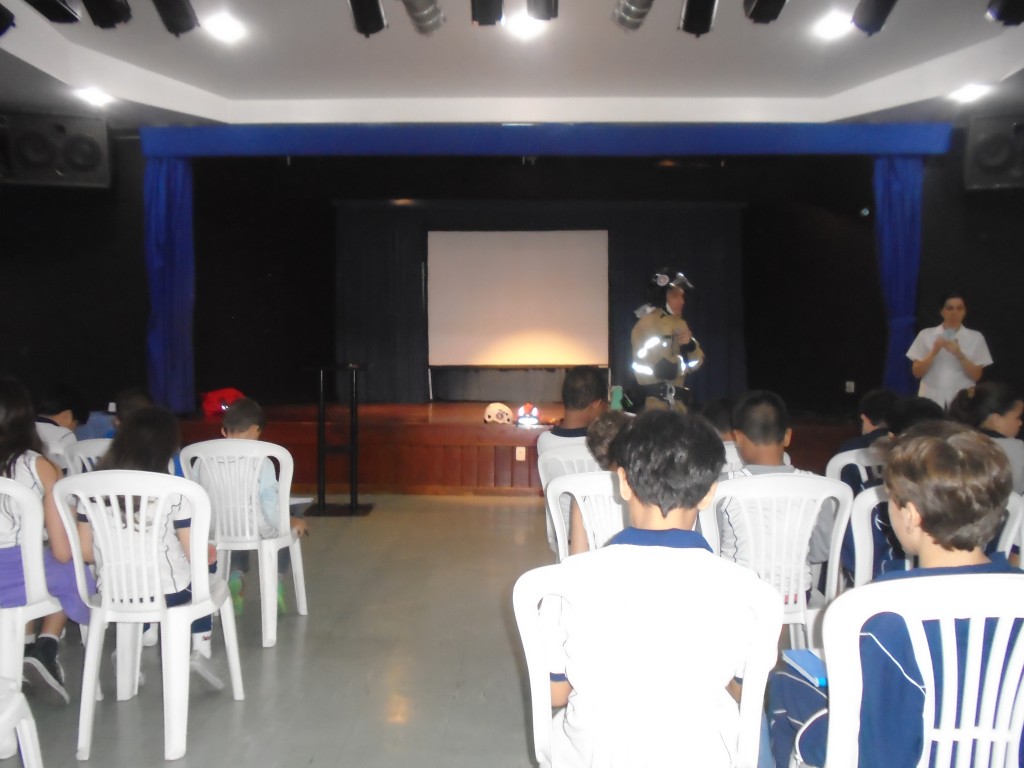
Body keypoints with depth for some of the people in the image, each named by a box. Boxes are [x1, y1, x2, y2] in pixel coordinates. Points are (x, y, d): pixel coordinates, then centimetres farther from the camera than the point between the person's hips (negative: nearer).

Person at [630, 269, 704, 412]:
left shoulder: (680, 324, 15)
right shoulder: (646, 325, -12)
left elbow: (696, 361, 13)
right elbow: (662, 368, -20)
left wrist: (690, 346, -9)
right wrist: (682, 362, -1)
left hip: (677, 400, 8)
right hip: (655, 402, -8)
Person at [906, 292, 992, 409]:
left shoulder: (975, 337, 6)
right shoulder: (926, 335, 4)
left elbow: (976, 376, 0)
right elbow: (917, 372, 0)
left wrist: (959, 354, -14)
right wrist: (933, 352, -14)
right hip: (931, 400, 0)